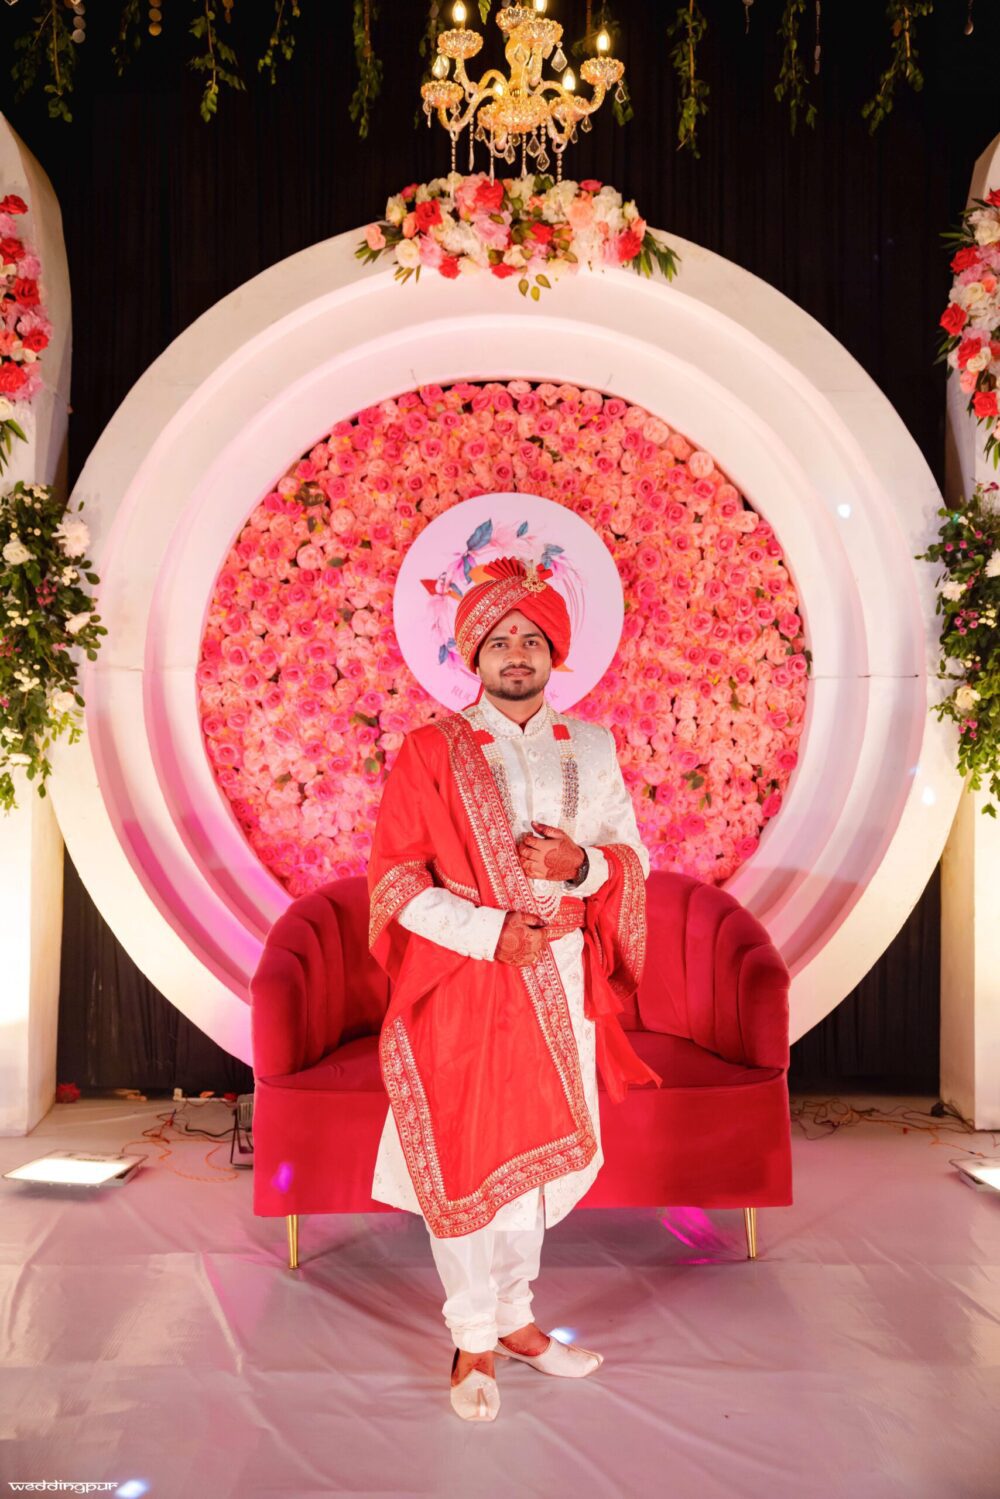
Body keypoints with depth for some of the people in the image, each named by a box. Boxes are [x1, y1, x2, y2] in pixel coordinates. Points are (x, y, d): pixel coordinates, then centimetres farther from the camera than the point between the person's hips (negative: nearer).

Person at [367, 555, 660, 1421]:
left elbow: (634, 858, 8)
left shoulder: (591, 748, 7)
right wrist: (493, 933, -17)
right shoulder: (433, 751, -4)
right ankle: (475, 1343, 23)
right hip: (463, 983, -3)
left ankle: (513, 1317, 34)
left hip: (562, 981, 4)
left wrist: (580, 864, -14)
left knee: (539, 1152, 14)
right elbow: (397, 879, -8)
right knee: (465, 1159, 3)